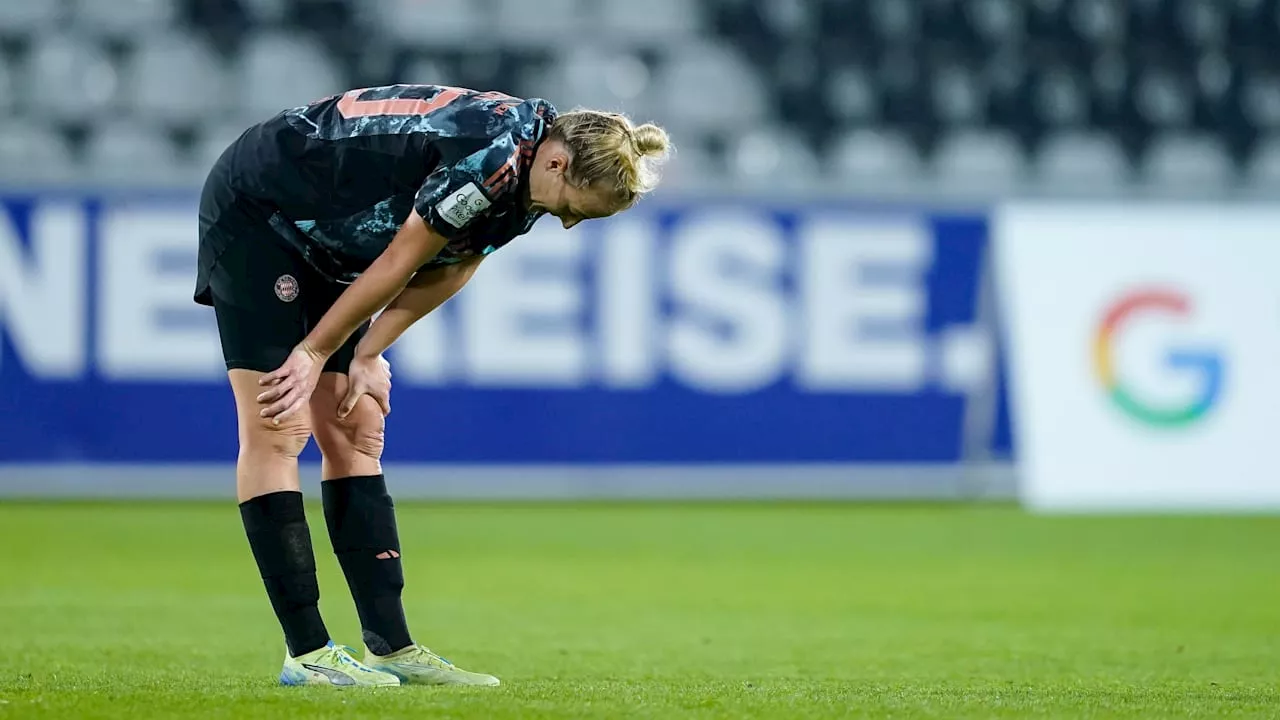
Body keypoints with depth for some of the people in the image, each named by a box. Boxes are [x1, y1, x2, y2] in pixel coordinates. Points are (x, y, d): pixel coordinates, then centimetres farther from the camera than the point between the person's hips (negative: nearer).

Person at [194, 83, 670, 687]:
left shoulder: (524, 182, -3)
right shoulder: (491, 156, -31)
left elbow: (446, 270, 3)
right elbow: (401, 261, -22)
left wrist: (366, 354, -6)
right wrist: (315, 353, -13)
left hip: (322, 242, 9)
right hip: (254, 207, -9)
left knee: (355, 435, 5)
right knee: (277, 429, -11)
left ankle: (389, 647, 4)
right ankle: (307, 654, -12)